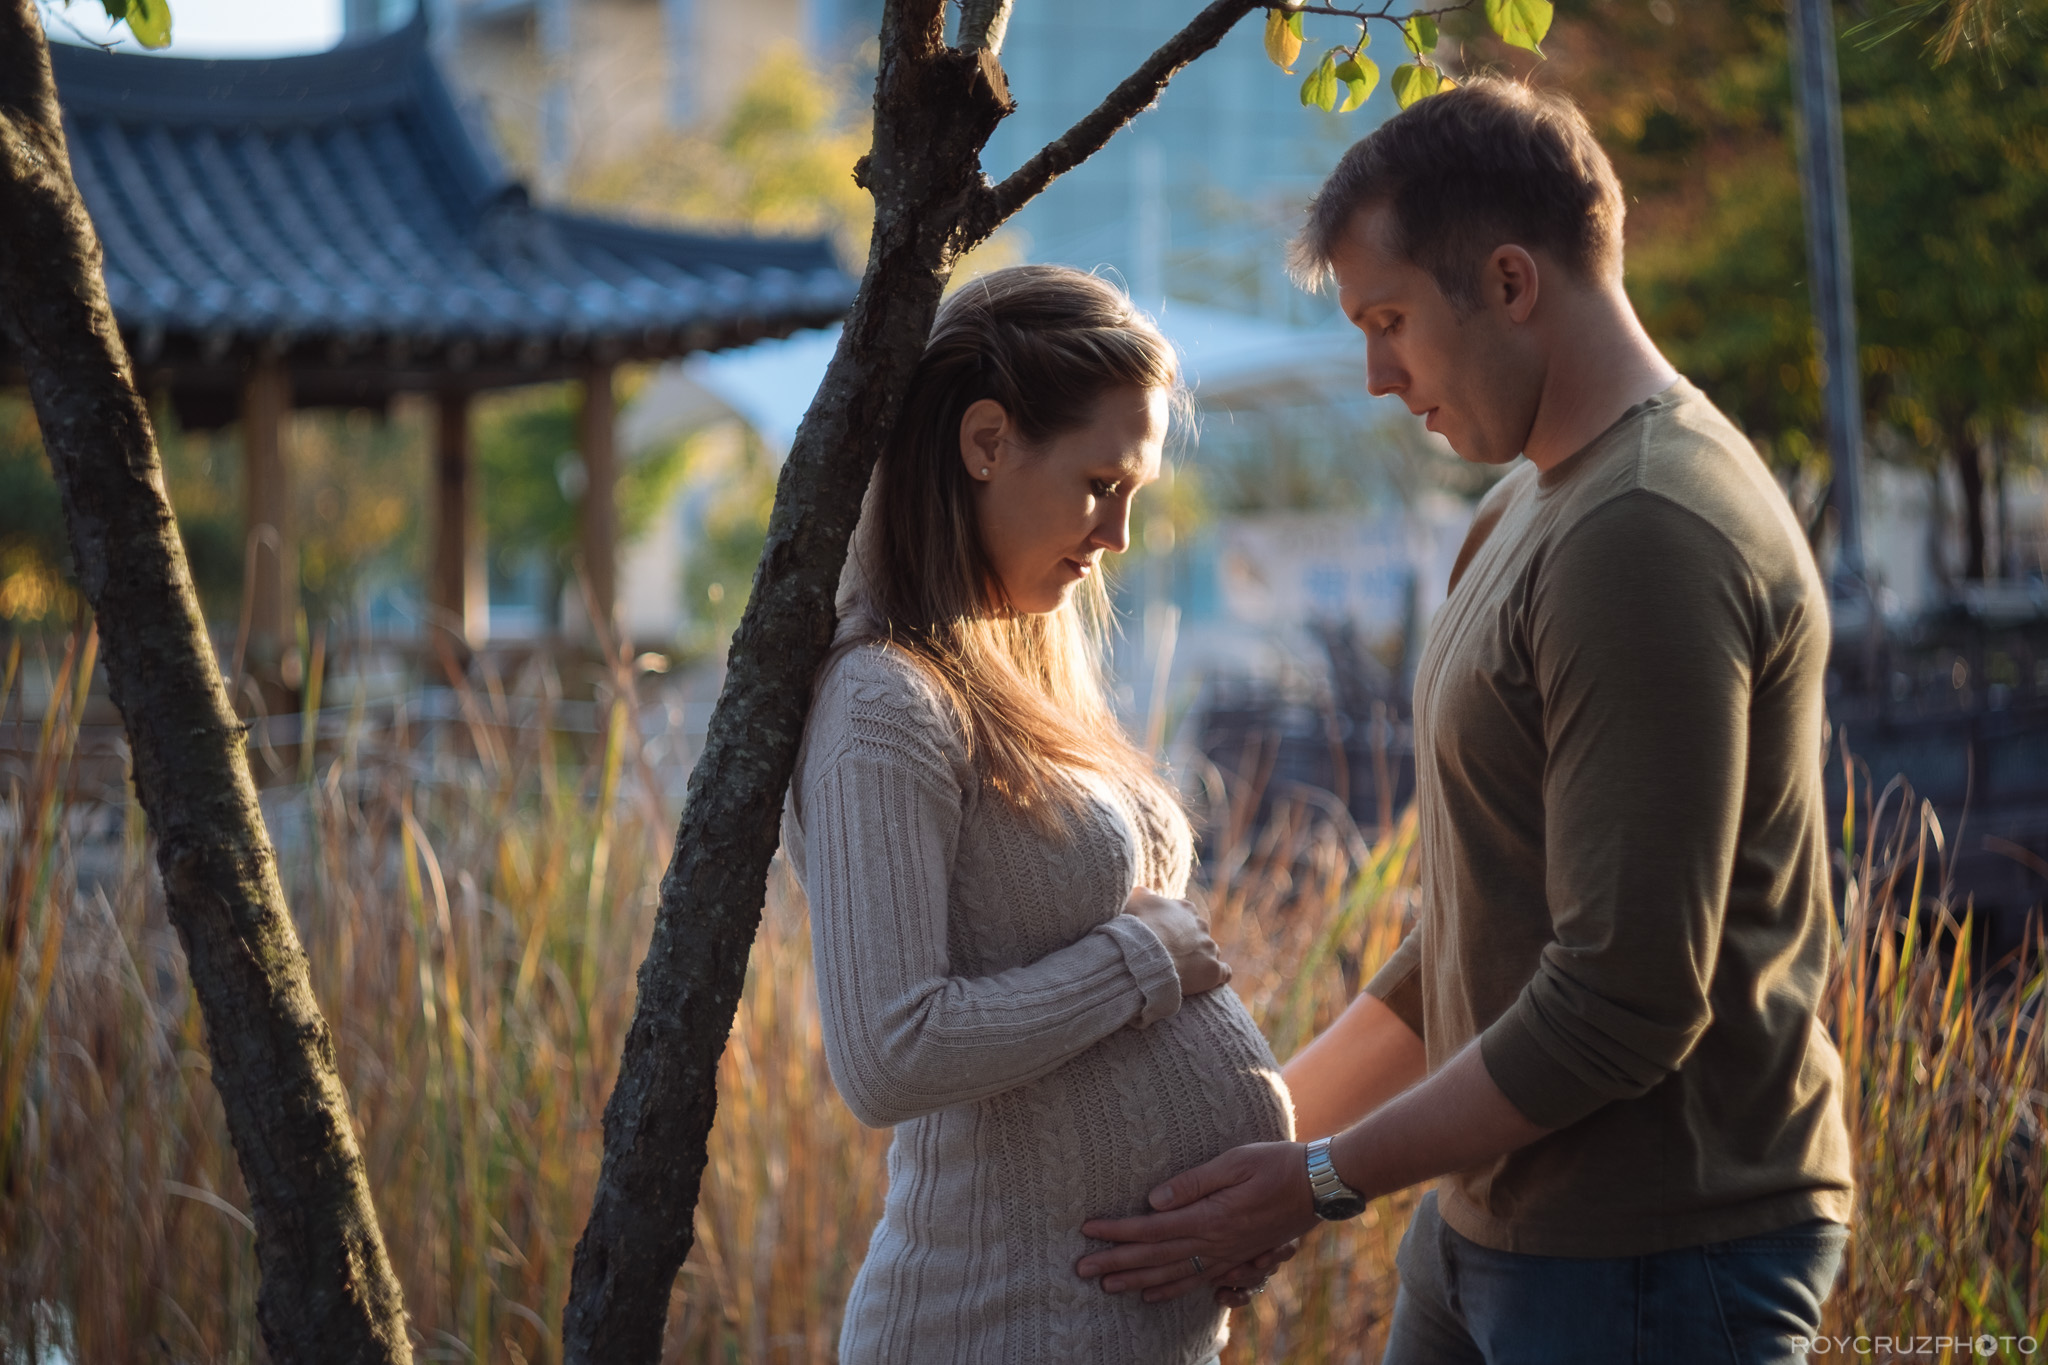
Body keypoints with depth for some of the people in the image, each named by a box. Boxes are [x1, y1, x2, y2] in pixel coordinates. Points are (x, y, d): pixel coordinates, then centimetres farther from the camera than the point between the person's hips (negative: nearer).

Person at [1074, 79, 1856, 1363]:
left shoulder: (1645, 537, -20)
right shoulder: (1530, 511, 14)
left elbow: (1626, 1003, -24)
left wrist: (1325, 1182, -15)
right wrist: (1278, 1115, 15)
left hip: (1651, 1261, -9)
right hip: (1491, 1226, 9)